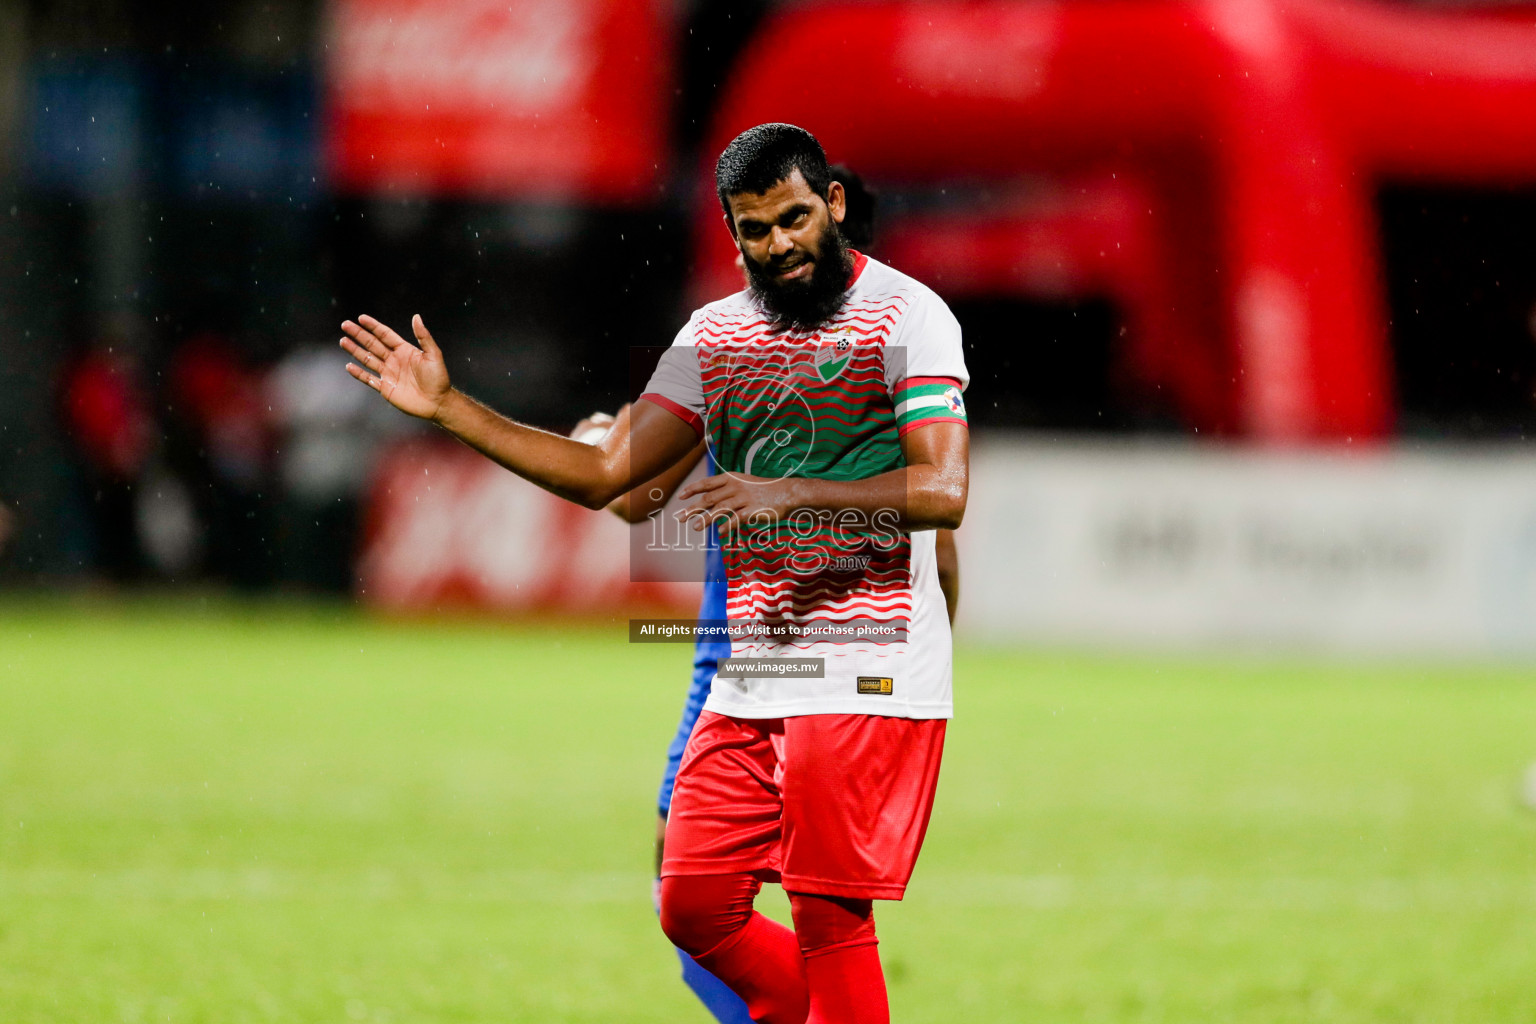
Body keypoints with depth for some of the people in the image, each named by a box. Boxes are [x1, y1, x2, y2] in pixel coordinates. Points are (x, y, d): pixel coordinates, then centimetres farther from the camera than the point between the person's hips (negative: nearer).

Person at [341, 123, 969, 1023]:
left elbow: (943, 491, -16)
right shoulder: (717, 333, 15)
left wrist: (790, 494, -25)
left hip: (865, 677, -7)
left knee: (829, 917, -8)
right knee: (696, 911, 3)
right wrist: (449, 408, 10)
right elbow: (602, 474, 16)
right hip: (749, 681, 7)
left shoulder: (906, 314, -5)